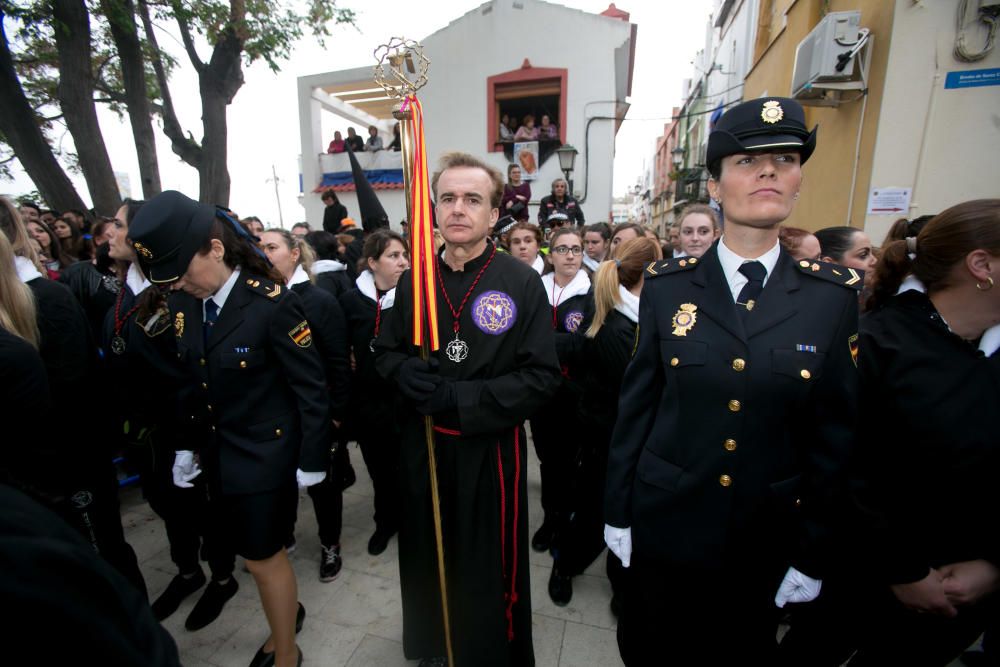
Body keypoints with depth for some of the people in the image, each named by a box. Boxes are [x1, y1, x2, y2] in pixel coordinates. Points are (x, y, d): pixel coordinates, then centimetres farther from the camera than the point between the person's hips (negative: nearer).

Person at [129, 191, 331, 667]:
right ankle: (285, 607, 49)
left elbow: (311, 388, -17)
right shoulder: (182, 302, -1)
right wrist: (184, 445, 10)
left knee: (262, 555, 8)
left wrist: (312, 460, -13)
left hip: (264, 451, -6)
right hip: (214, 449, 6)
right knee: (250, 548, 20)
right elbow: (188, 380, 9)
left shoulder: (273, 304, -21)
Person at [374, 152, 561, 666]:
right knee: (428, 557, 21)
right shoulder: (413, 282, 2)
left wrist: (457, 399, -19)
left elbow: (540, 377, -14)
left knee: (491, 568, 12)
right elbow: (385, 353, 9)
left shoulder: (522, 284, -11)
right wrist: (415, 376, -13)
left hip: (490, 449, -3)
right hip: (422, 446, 4)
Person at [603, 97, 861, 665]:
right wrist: (618, 510, -1)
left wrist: (814, 554, 0)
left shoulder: (836, 295, -6)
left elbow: (835, 436, -3)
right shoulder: (667, 284, -8)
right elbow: (636, 405, -5)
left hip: (767, 533, 1)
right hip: (666, 522, 0)